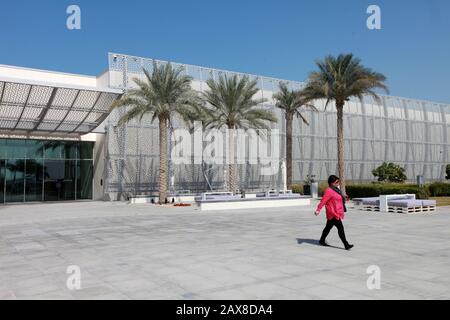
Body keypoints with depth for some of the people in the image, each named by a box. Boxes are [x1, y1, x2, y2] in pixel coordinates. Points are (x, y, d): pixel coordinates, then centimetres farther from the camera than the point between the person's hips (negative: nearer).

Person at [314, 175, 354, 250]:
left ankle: (322, 241, 32)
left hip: (337, 213, 10)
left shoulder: (336, 190, 14)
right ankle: (346, 245, -10)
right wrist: (318, 210, -27)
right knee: (340, 228, -12)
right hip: (333, 214, -10)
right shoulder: (329, 191, -17)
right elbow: (323, 201, -23)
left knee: (328, 227, 19)